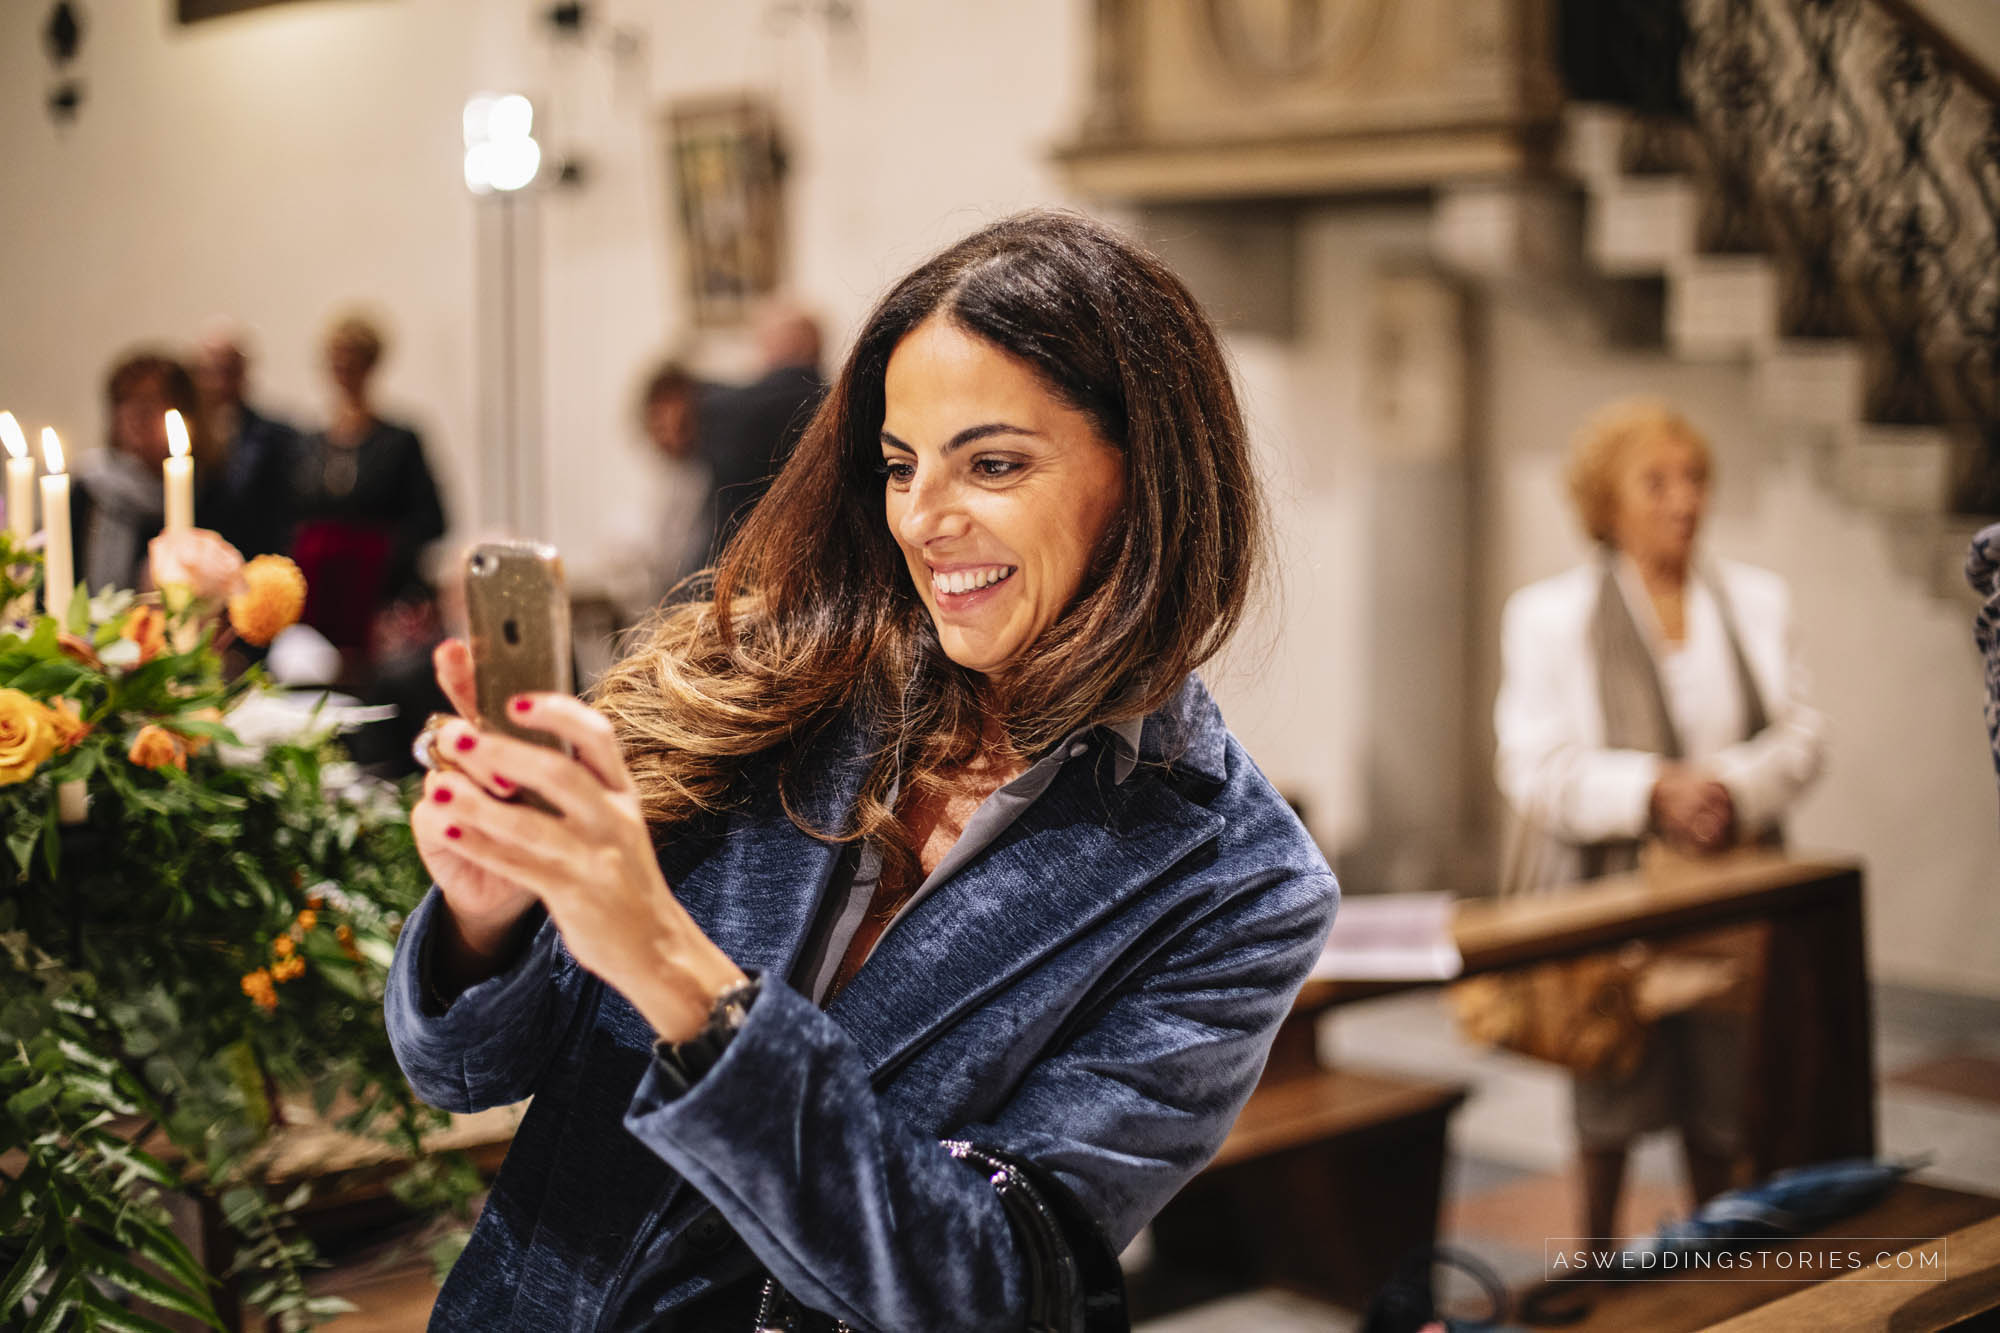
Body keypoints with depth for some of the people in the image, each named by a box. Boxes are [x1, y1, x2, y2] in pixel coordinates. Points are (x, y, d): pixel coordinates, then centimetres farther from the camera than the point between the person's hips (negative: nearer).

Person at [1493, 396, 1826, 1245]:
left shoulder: (1758, 600, 12)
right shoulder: (1547, 615, -1)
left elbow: (1798, 736, 6)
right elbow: (1535, 768, -9)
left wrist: (1732, 789, -14)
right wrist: (1654, 791, -22)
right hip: (1608, 889, -3)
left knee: (1723, 1108, 7)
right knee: (1613, 1103, 5)